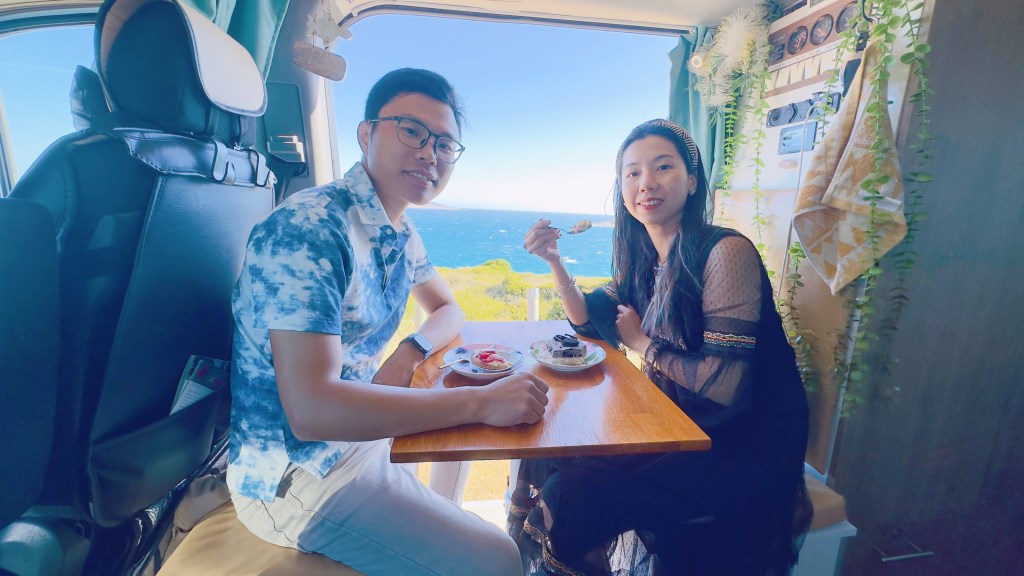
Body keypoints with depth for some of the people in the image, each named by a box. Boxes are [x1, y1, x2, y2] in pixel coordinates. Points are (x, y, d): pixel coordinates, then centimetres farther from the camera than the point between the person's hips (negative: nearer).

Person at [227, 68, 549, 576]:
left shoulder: (402, 234, 2)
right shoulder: (309, 228, -25)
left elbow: (448, 311, 12)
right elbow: (311, 409, -31)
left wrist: (412, 352, -10)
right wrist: (481, 401, -30)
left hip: (359, 426, 8)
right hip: (296, 471, -7)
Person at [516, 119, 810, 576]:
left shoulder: (725, 251, -22)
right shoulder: (641, 256, 2)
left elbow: (725, 385, -24)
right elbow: (591, 322, 8)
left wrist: (642, 344, -12)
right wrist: (554, 261, -4)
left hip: (740, 446, -7)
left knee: (569, 495, -17)